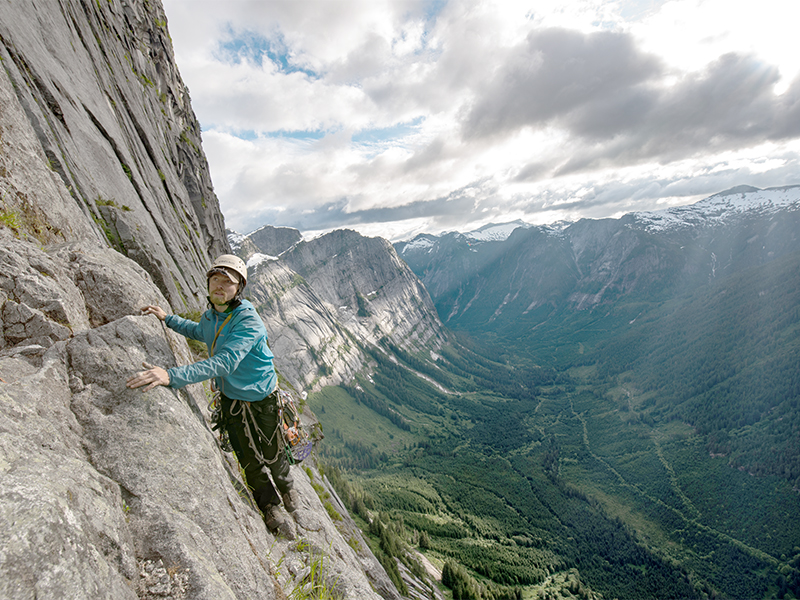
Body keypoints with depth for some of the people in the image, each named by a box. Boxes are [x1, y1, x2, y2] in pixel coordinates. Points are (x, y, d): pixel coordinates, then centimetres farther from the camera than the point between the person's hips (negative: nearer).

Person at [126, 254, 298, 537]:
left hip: (261, 400, -5)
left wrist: (172, 376, -50)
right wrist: (168, 318, 12)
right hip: (230, 399, 6)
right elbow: (200, 332, 21)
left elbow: (223, 363, -42)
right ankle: (270, 508, 39)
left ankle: (286, 487, 50)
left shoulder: (249, 322, -30)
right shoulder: (209, 315, -5)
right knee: (249, 461, 15)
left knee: (272, 456, 16)